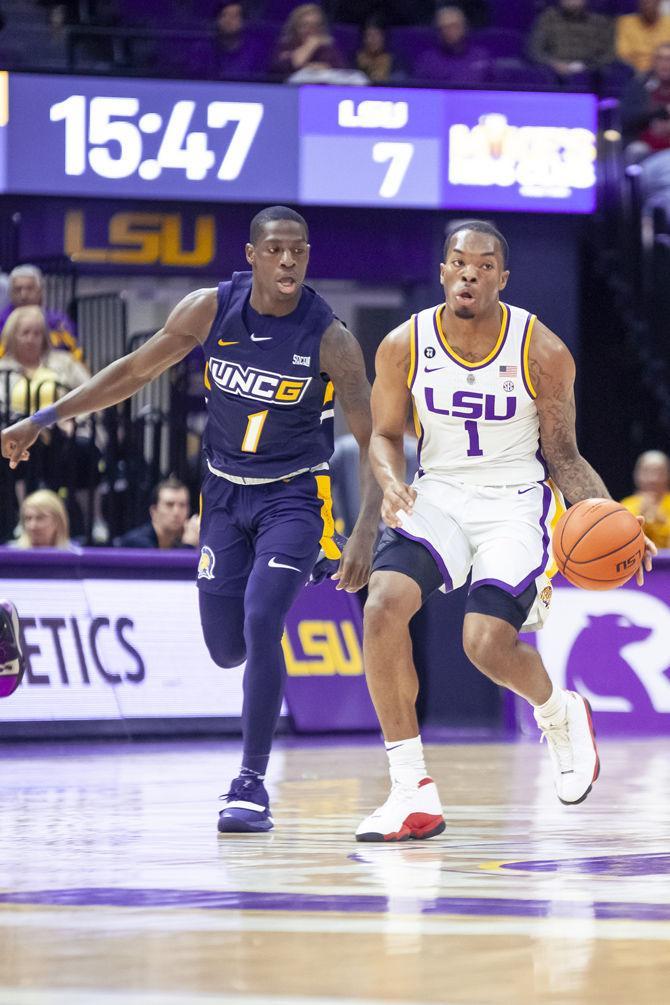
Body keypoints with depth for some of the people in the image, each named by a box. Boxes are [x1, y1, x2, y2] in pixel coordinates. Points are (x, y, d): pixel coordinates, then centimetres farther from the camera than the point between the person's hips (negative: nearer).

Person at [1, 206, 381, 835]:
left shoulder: (329, 339, -19)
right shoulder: (210, 311, -11)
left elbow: (372, 443, -16)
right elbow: (135, 370, 1)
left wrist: (365, 535, -27)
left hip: (293, 495, -4)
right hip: (225, 493, 4)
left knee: (260, 627, -22)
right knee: (226, 649, 5)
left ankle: (251, 786, -12)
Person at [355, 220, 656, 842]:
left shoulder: (542, 353, -11)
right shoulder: (404, 346, -6)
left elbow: (562, 454, -2)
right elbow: (385, 434, 7)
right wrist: (392, 484, -15)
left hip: (517, 501, -2)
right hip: (437, 494, 3)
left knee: (487, 642, -21)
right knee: (383, 606, -24)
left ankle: (558, 714, 19)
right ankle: (412, 792, -16)